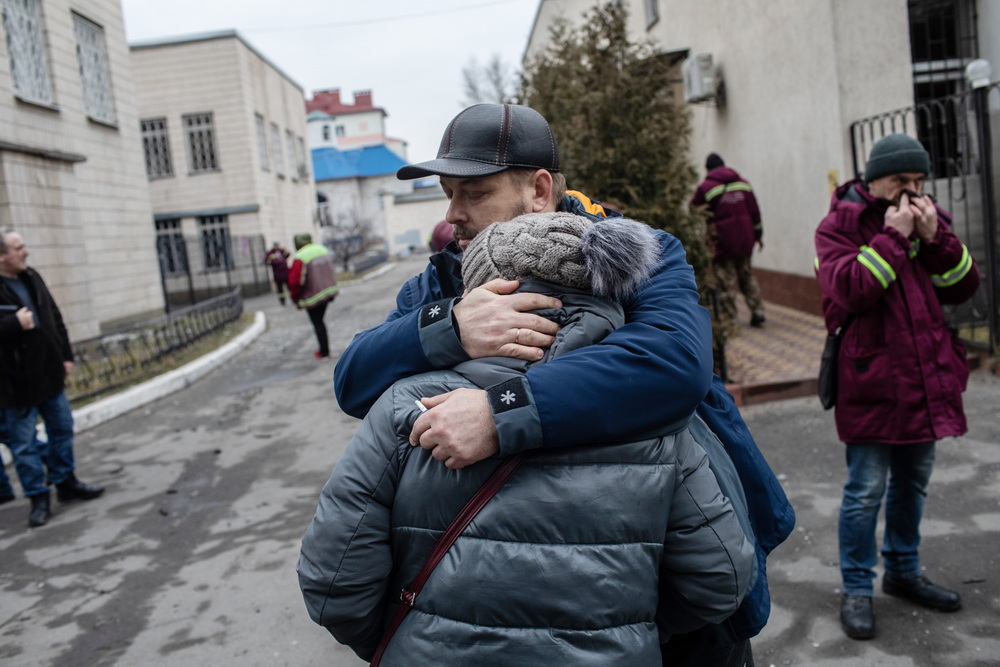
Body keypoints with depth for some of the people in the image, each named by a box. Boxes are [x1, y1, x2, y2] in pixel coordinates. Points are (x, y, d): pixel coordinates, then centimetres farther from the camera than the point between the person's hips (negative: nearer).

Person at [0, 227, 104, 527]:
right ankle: (39, 498, 16)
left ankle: (66, 482, 32)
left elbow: (55, 318, 13)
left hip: (49, 373, 7)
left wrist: (66, 355, 12)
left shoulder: (31, 278, 6)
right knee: (24, 443, 4)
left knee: (62, 429, 16)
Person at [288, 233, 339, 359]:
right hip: (329, 292, 7)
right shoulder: (323, 250, 3)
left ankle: (324, 352, 11)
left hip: (313, 297, -7)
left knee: (317, 323, 5)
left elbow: (295, 281, -20)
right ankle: (324, 348, 24)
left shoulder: (299, 259, -20)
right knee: (320, 320, 21)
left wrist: (296, 297, -4)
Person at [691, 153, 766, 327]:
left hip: (722, 241, -5)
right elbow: (755, 211, 10)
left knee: (725, 280, 1)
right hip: (745, 239, 5)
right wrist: (758, 234, 16)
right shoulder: (743, 183, 8)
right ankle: (757, 312, 13)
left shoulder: (705, 187, -6)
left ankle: (728, 318, 3)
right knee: (747, 275, 17)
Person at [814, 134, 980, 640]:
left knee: (912, 483, 18)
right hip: (871, 381, -6)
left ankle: (903, 572, 35)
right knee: (866, 490, -1)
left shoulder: (929, 218, 11)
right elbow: (849, 290, -22)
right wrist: (894, 236, -20)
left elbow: (963, 288, 4)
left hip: (925, 379, 6)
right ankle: (856, 589, 15)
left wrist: (935, 237, -10)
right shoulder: (839, 226, -7)